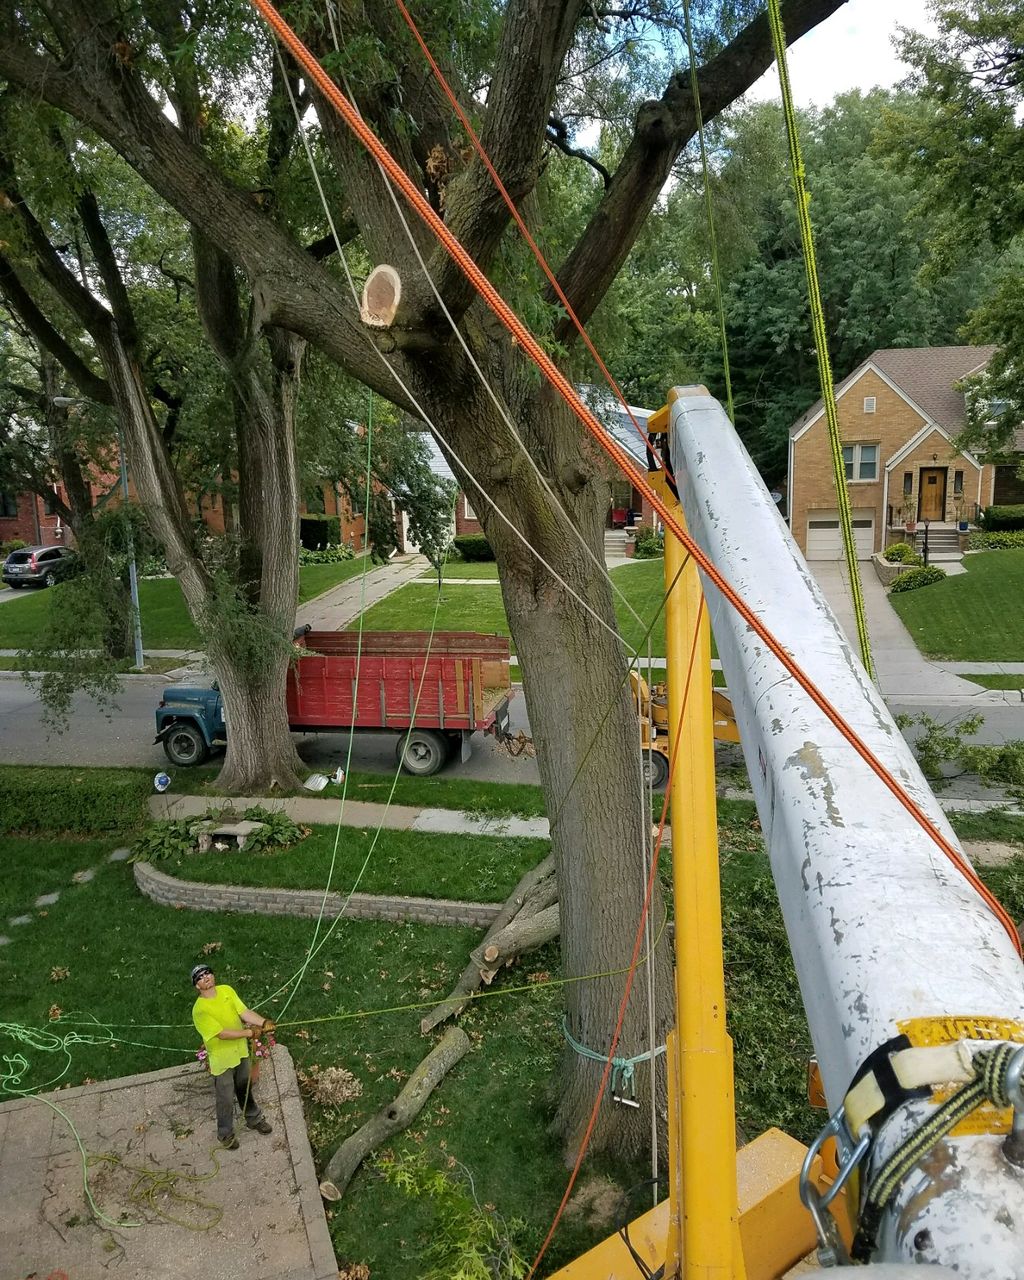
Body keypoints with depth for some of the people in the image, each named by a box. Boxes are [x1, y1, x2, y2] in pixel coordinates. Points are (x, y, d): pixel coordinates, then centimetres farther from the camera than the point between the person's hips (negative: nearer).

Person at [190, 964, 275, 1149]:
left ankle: (254, 1118, 48)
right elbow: (222, 1033, -27)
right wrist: (248, 1032, -27)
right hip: (222, 1059, -5)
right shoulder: (200, 1010, -26)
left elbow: (245, 1012, -14)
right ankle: (226, 1133, 37)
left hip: (240, 1051, 5)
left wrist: (263, 1022, -29)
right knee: (226, 1099, 13)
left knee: (246, 1089, 25)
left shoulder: (227, 990, -8)